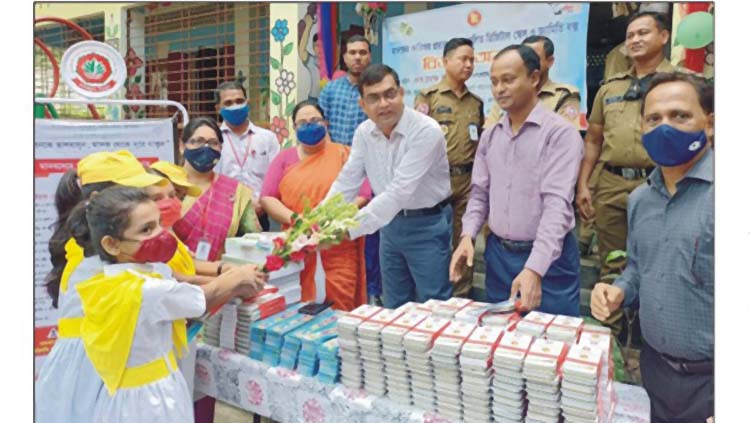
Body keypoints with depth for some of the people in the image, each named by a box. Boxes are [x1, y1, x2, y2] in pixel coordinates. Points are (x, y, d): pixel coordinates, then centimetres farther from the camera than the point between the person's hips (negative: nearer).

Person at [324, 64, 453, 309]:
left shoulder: (426, 131, -23)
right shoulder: (364, 132, -2)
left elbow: (399, 192, -30)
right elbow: (346, 182, -2)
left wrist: (348, 230, -35)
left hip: (426, 225, -6)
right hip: (391, 224, 6)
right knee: (394, 307, 18)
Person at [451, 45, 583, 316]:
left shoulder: (560, 132, -12)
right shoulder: (490, 136, 8)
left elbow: (557, 203, -20)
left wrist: (534, 269, -28)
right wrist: (468, 235, -7)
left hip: (548, 258, -5)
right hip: (498, 253, 5)